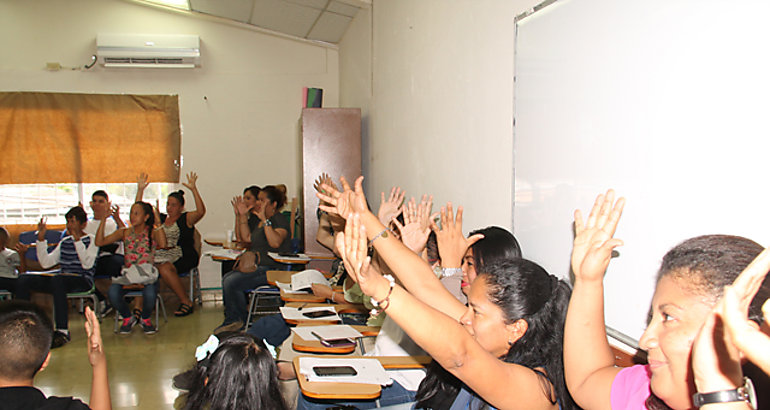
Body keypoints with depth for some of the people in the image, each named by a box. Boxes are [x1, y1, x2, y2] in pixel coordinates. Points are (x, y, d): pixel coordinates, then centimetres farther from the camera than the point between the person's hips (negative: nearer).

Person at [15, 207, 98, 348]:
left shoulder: (91, 240, 1)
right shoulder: (65, 241, 20)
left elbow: (87, 264, -16)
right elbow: (46, 263, 14)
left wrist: (77, 239, -21)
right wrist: (41, 238, 8)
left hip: (82, 280, -7)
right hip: (63, 280, 7)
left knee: (57, 279, -39)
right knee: (23, 279, -10)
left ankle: (63, 331, -37)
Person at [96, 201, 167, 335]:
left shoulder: (152, 233, 3)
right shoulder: (124, 233, 11)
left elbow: (163, 244, -21)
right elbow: (100, 242, 0)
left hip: (147, 274, -2)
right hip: (127, 274, 2)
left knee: (150, 294, -34)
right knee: (113, 292, -29)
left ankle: (145, 319, 4)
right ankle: (128, 318, 5)